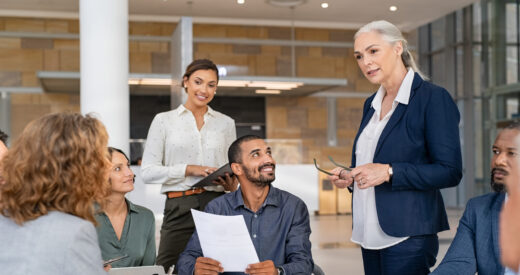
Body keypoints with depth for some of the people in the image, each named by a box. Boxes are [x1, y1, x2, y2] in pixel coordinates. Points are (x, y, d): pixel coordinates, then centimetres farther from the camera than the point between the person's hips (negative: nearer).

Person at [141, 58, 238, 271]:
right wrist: (188, 169, -12)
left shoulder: (226, 123, 14)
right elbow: (148, 172, 0)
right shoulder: (164, 120, 7)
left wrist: (232, 184, -4)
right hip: (180, 208, -2)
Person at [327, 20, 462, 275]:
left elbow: (450, 172, -14)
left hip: (407, 235, -7)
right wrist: (349, 177, 3)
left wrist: (389, 172, -21)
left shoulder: (433, 98, -9)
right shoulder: (371, 104, 13)